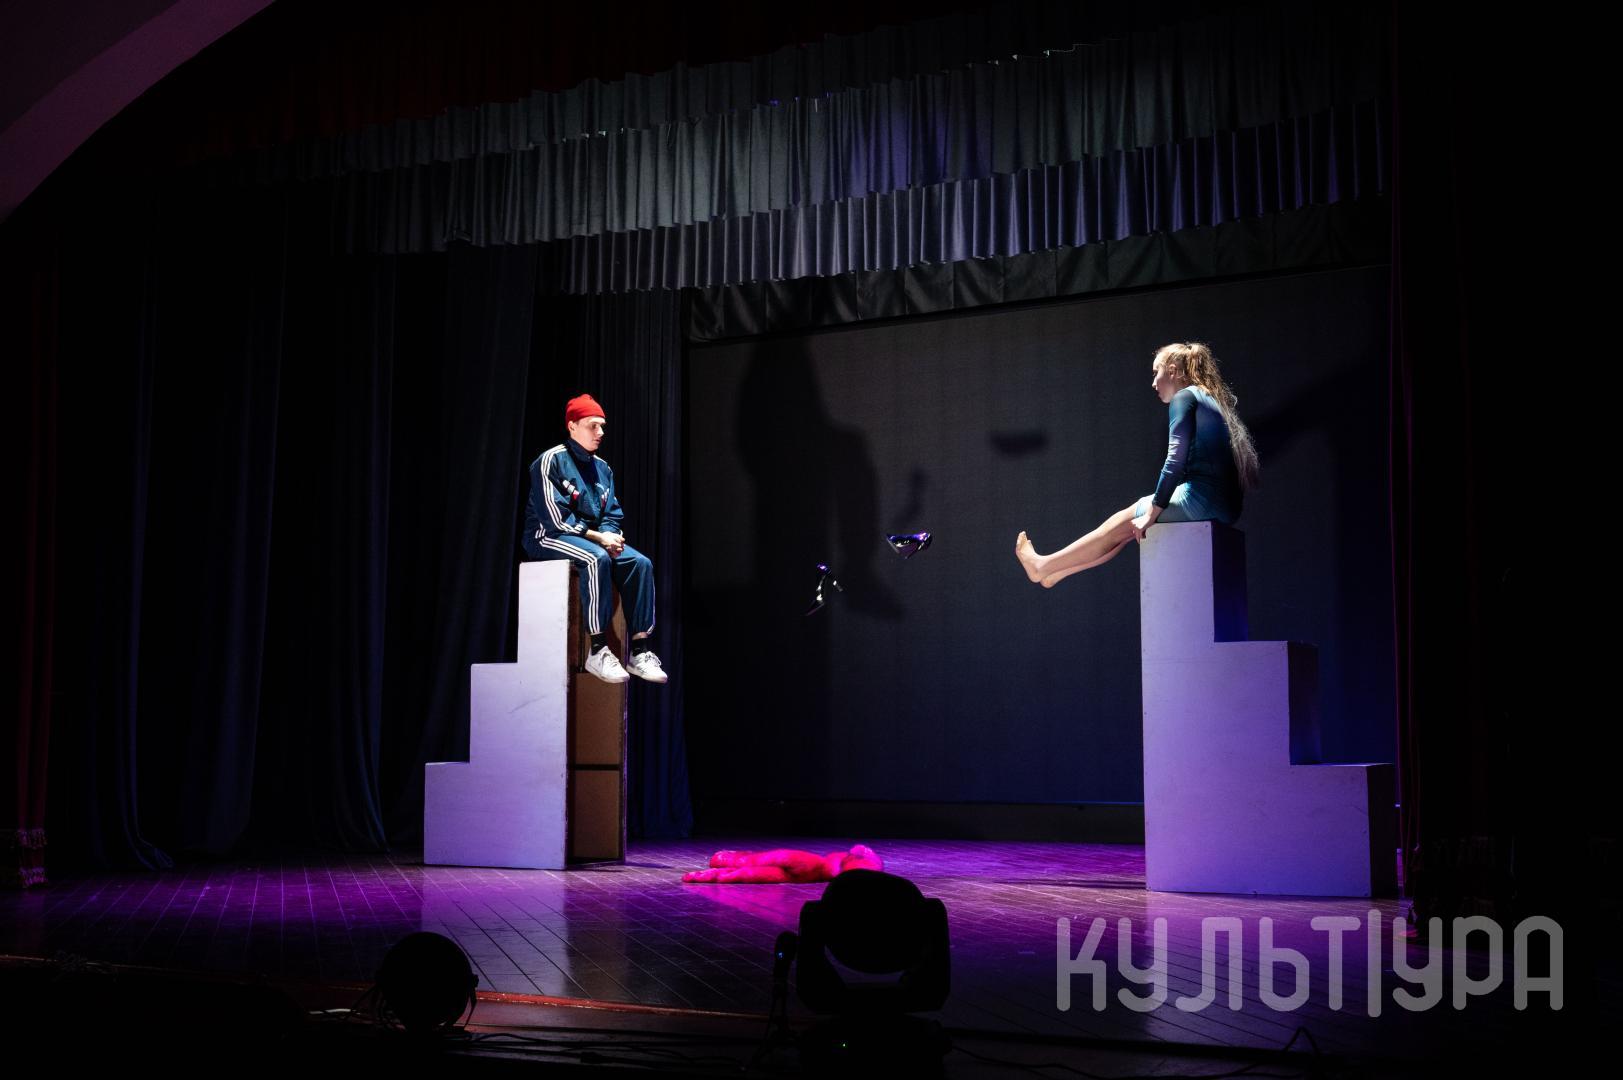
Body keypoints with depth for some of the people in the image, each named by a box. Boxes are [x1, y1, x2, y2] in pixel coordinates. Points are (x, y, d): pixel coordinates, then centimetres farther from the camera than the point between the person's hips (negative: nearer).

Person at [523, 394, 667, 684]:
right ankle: (598, 650, -36)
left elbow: (613, 514, 13)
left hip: (594, 538, 7)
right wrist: (598, 537, -19)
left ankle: (639, 650, -20)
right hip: (549, 538, -7)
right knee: (597, 559, -37)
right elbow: (555, 518, -16)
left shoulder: (601, 467, 14)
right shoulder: (551, 461, -8)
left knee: (640, 563, -18)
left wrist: (611, 535, -11)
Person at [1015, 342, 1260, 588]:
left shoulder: (1184, 397, -4)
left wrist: (1152, 513, -12)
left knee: (1124, 522, 3)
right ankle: (1054, 572, 17)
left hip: (1202, 500, -8)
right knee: (1129, 528, 13)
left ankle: (1044, 566, 11)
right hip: (1226, 508, 8)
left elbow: (1175, 461, -14)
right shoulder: (1211, 400, 24)